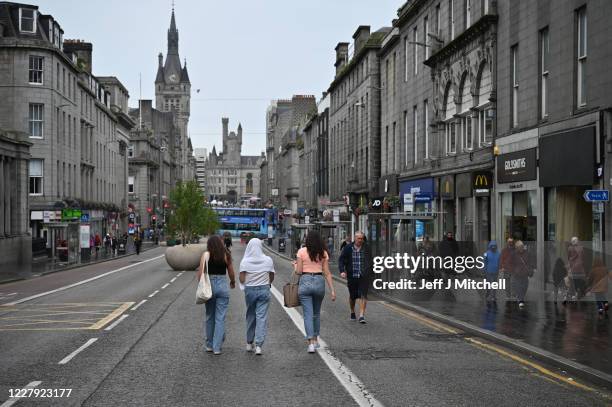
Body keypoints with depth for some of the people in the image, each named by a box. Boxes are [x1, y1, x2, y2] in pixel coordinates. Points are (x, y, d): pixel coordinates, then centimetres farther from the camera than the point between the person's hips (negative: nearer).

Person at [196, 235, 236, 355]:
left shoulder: (206, 255, -2)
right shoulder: (226, 255, 0)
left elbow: (200, 272, -9)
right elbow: (231, 272, 6)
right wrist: (233, 282, 25)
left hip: (209, 285, 1)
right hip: (223, 286, 0)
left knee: (209, 317, 15)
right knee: (220, 318, 3)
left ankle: (209, 345, 23)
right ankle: (217, 347, 2)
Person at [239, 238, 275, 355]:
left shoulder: (245, 261, -7)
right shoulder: (268, 260, -4)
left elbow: (242, 279, -10)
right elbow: (271, 278, 3)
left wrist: (247, 284, 11)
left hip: (250, 290, 1)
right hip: (264, 290, -1)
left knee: (250, 316, 16)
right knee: (262, 317, 1)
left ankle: (249, 343, 26)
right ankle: (258, 345, -6)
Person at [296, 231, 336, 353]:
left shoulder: (302, 251, -4)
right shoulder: (323, 253, 3)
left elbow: (299, 271, -5)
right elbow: (327, 273, 1)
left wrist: (295, 265, 17)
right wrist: (332, 290, 3)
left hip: (305, 282, -3)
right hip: (319, 282, 3)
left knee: (308, 314, -1)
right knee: (316, 313, 20)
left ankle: (311, 343, -10)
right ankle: (315, 339, 30)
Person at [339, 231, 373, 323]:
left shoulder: (366, 248, 4)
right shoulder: (348, 248, 0)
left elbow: (371, 261, 15)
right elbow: (341, 260, 3)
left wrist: (370, 273, 12)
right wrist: (342, 271, -12)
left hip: (364, 276, -1)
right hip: (351, 277, 1)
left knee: (363, 295, -11)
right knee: (352, 296, 12)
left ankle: (362, 315, -11)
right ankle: (352, 312, 34)